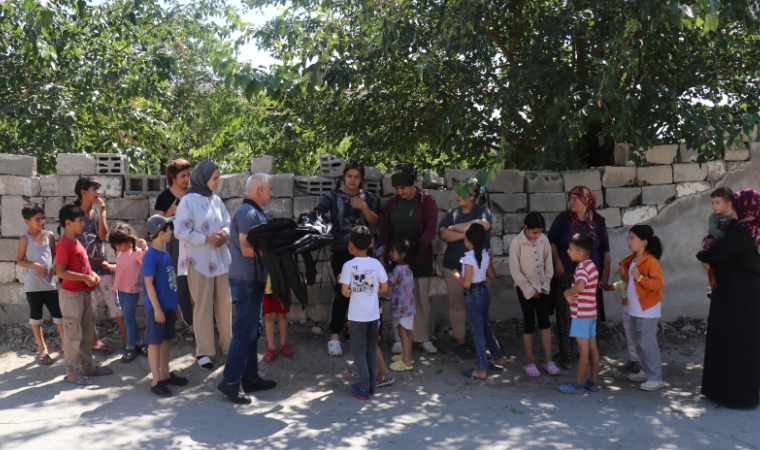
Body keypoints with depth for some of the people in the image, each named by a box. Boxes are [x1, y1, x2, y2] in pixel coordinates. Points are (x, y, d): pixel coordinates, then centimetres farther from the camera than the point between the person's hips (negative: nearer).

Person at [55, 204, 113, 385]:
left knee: (87, 331, 15)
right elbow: (61, 272, -22)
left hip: (84, 292, 10)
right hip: (71, 294, -10)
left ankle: (87, 366, 26)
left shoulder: (76, 242, 12)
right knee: (73, 333, -2)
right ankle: (72, 372, 8)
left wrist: (92, 274, 5)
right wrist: (85, 278, -20)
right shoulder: (64, 244, -17)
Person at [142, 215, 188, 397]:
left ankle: (165, 374, 27)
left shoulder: (165, 254, 9)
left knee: (165, 340, 16)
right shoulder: (150, 255, -15)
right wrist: (157, 308, -18)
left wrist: (175, 305, 18)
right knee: (155, 342, 1)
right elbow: (148, 283, -17)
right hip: (157, 307, -8)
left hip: (168, 306, 8)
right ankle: (156, 381, 7)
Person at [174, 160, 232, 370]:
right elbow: (181, 231, -15)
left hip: (220, 258, 6)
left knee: (224, 302, 12)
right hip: (199, 261, -5)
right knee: (203, 305, 2)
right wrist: (207, 238, -18)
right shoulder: (188, 201, -10)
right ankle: (203, 351, 13)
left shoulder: (216, 200, 6)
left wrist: (225, 233, -7)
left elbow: (227, 222, 15)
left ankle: (227, 344, 27)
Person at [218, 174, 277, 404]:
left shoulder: (255, 212, 14)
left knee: (252, 330, 14)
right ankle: (230, 381, 1)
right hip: (246, 279, -10)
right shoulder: (247, 213, -16)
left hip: (253, 279, 10)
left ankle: (250, 378, 23)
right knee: (245, 331, -6)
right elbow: (247, 249, -23)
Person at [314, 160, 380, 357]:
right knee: (342, 292, -7)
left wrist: (364, 207, -12)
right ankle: (334, 337, 1)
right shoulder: (334, 196, 0)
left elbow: (376, 223, 3)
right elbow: (318, 212, -14)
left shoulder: (368, 197, 8)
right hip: (342, 251, -3)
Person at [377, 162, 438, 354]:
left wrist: (415, 247, -23)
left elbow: (430, 229, -11)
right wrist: (381, 255, 1)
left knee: (421, 299, 4)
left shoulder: (427, 201, -5)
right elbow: (384, 229, 7)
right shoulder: (392, 202, 5)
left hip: (420, 258, -2)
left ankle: (423, 338, 15)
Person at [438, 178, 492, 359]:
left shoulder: (483, 210, -1)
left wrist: (456, 228, -12)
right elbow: (443, 234, -8)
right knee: (457, 304, 6)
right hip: (453, 266, 2)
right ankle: (460, 342, 16)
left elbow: (483, 225, -23)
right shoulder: (452, 213, 5)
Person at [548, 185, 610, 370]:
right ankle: (566, 357, 9)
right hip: (566, 276, -1)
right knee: (565, 317, -1)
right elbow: (551, 241, 3)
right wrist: (558, 263, -8)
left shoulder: (598, 222, 1)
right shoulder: (563, 218, -3)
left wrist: (606, 275, 3)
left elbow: (605, 250, 7)